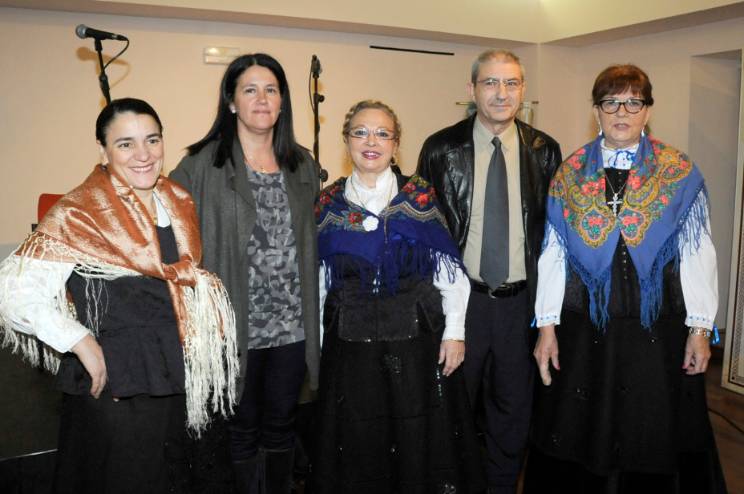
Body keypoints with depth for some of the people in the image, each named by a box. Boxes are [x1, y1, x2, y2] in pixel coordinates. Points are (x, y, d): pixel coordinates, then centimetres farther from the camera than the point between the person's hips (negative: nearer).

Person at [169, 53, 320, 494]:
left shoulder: (303, 166, 7)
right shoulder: (203, 166, -7)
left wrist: (312, 314, 11)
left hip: (292, 326, 4)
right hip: (234, 326, -3)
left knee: (281, 423, 18)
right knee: (242, 428, 12)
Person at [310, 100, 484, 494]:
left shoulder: (419, 197, 0)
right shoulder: (328, 204, 5)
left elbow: (450, 269, -1)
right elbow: (319, 280, 8)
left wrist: (454, 331, -6)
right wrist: (315, 344, 7)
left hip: (417, 334, -1)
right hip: (351, 341, 1)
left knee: (420, 439, 6)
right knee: (358, 446, 10)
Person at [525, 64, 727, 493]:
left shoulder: (680, 173, 0)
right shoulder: (569, 174, 3)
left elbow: (698, 255, -2)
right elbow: (552, 255, 1)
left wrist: (700, 328, -5)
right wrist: (547, 326, -2)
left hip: (658, 329, -1)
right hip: (584, 328, 1)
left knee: (656, 439, 11)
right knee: (583, 436, 11)